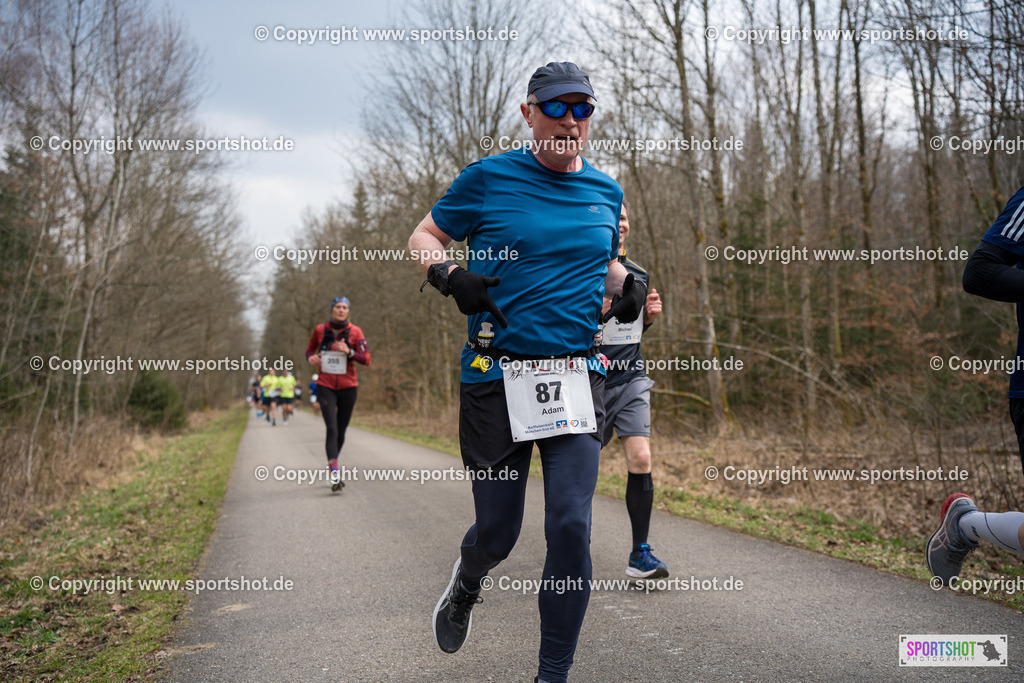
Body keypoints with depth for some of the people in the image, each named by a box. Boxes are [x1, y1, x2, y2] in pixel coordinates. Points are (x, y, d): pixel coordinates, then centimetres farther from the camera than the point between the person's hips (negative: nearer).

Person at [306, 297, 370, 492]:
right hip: (325, 387, -1)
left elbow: (366, 359, -5)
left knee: (341, 431, 10)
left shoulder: (355, 331, -2)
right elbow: (310, 348, 19)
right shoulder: (320, 329, 2)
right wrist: (311, 357, -4)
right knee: (332, 428, -16)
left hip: (348, 387, 1)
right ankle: (335, 473, -22)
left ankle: (332, 463, 34)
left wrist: (349, 352, -21)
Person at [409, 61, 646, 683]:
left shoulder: (606, 191, 12)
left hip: (577, 376, 2)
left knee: (571, 527, -9)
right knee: (497, 533, 5)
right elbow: (423, 238, 9)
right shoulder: (488, 178, 0)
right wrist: (449, 275, -12)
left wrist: (628, 285, 6)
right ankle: (467, 583, 44)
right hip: (496, 377, -2)